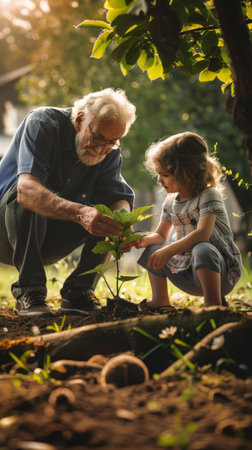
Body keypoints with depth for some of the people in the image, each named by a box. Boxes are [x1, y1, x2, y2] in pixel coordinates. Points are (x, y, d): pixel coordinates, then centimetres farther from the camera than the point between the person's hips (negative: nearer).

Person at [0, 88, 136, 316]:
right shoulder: (42, 124, -25)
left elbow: (119, 197, -13)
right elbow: (26, 190, -41)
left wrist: (122, 225, -38)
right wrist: (80, 213, -56)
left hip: (48, 240, 5)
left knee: (110, 214, -14)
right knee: (29, 199, -35)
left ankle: (77, 294, -9)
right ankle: (28, 293, -25)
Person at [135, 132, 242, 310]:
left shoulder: (208, 195, -16)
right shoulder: (171, 202, 8)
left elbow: (202, 233, -31)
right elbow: (161, 235, 17)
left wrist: (168, 251, -36)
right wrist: (143, 240, -6)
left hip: (221, 274, -8)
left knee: (202, 249, -38)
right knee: (152, 249, 11)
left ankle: (214, 304, -34)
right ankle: (160, 301, 17)